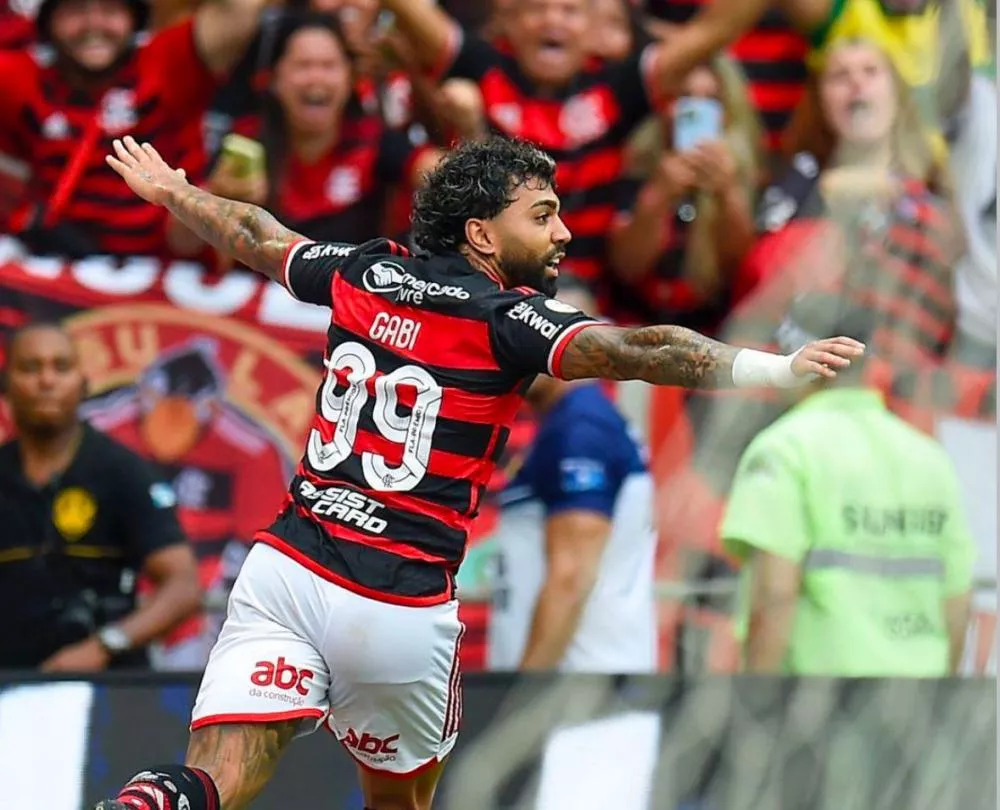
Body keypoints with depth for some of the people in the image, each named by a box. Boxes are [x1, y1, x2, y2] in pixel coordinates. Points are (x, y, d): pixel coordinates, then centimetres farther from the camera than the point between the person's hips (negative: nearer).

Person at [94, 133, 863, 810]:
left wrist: (172, 191, 48)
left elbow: (256, 237, 29)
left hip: (285, 564, 4)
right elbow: (637, 352, -22)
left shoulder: (367, 273, 11)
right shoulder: (506, 319, -7)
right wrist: (781, 369, -29)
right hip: (398, 609, -4)